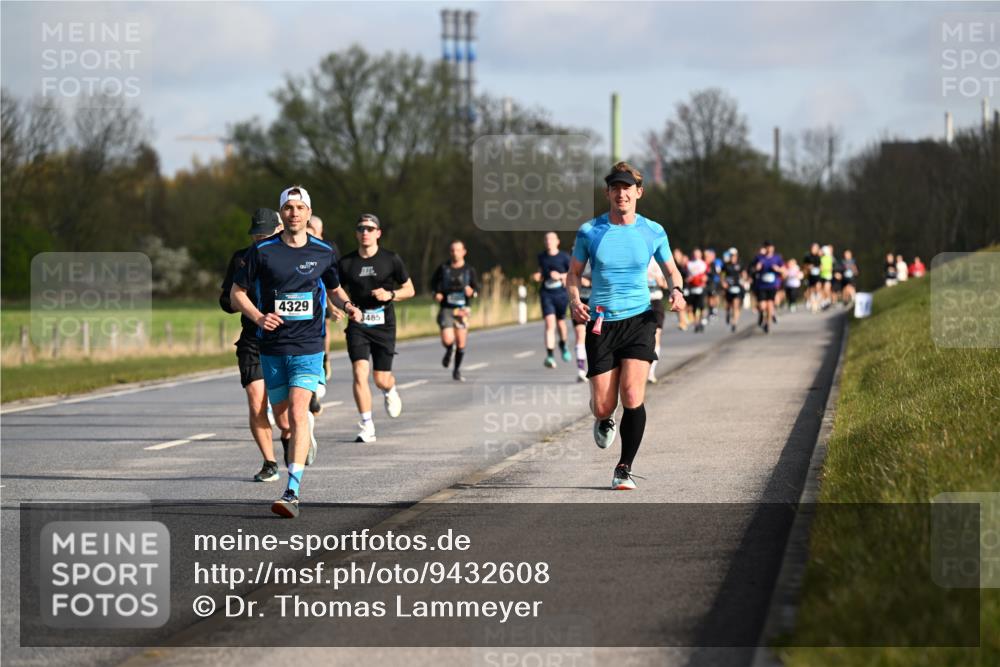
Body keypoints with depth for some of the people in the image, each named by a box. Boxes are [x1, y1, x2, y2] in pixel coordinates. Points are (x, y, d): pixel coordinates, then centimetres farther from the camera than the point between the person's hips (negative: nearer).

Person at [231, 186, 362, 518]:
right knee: (280, 412, 12)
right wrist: (258, 317, -12)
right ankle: (299, 443, 48)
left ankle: (292, 493, -22)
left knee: (298, 412, -16)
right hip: (272, 346, 2)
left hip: (308, 346, -2)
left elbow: (334, 290, 20)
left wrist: (348, 306, -1)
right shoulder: (262, 251, -1)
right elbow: (237, 292, 5)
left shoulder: (323, 252, 4)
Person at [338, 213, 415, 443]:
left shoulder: (391, 260, -1)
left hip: (384, 325, 0)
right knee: (359, 373, -16)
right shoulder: (346, 263, 2)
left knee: (382, 379, 0)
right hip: (358, 325, 0)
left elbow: (409, 289, 7)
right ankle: (367, 427, -11)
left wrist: (391, 294, -12)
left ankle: (390, 391, 39)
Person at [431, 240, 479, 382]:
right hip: (446, 309, -1)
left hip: (462, 310, 1)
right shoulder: (443, 268, 2)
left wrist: (472, 292, -16)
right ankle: (449, 351, 20)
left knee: (461, 343, 0)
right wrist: (436, 294, -4)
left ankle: (457, 371, 18)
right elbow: (433, 283, 15)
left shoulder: (469, 270, 3)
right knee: (447, 339, -18)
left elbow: (477, 288, 7)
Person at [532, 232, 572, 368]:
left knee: (560, 322, 15)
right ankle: (550, 356, -22)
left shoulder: (564, 257, -4)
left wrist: (560, 276, -15)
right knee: (550, 323, -15)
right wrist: (537, 276, 2)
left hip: (561, 294, -1)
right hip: (546, 294, 1)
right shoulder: (541, 257, 7)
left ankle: (563, 344, 48)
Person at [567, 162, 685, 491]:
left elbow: (671, 270, 14)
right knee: (603, 407, -2)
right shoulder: (589, 231, 0)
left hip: (639, 319, 0)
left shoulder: (653, 232, 2)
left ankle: (624, 468, 1)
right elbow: (574, 273, 10)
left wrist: (676, 290, -8)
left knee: (632, 398, -16)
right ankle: (604, 422, 38)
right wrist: (575, 300, -10)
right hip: (601, 323, 0)